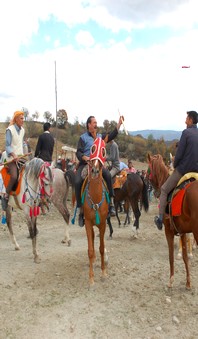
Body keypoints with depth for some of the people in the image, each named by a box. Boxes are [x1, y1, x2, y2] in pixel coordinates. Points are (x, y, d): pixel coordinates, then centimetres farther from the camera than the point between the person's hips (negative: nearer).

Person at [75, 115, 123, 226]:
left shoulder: (101, 136, 19)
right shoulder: (83, 137, 6)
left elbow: (111, 136, 12)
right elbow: (78, 152, 0)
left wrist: (119, 123, 6)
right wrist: (84, 157, -22)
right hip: (84, 163, -2)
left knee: (108, 175, -27)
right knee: (78, 182, -24)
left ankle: (111, 202, -23)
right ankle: (81, 210, -13)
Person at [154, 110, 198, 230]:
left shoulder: (186, 132, -11)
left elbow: (179, 153, -15)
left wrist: (175, 165, 2)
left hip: (183, 169, -6)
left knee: (164, 190, 9)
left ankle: (160, 218, 10)